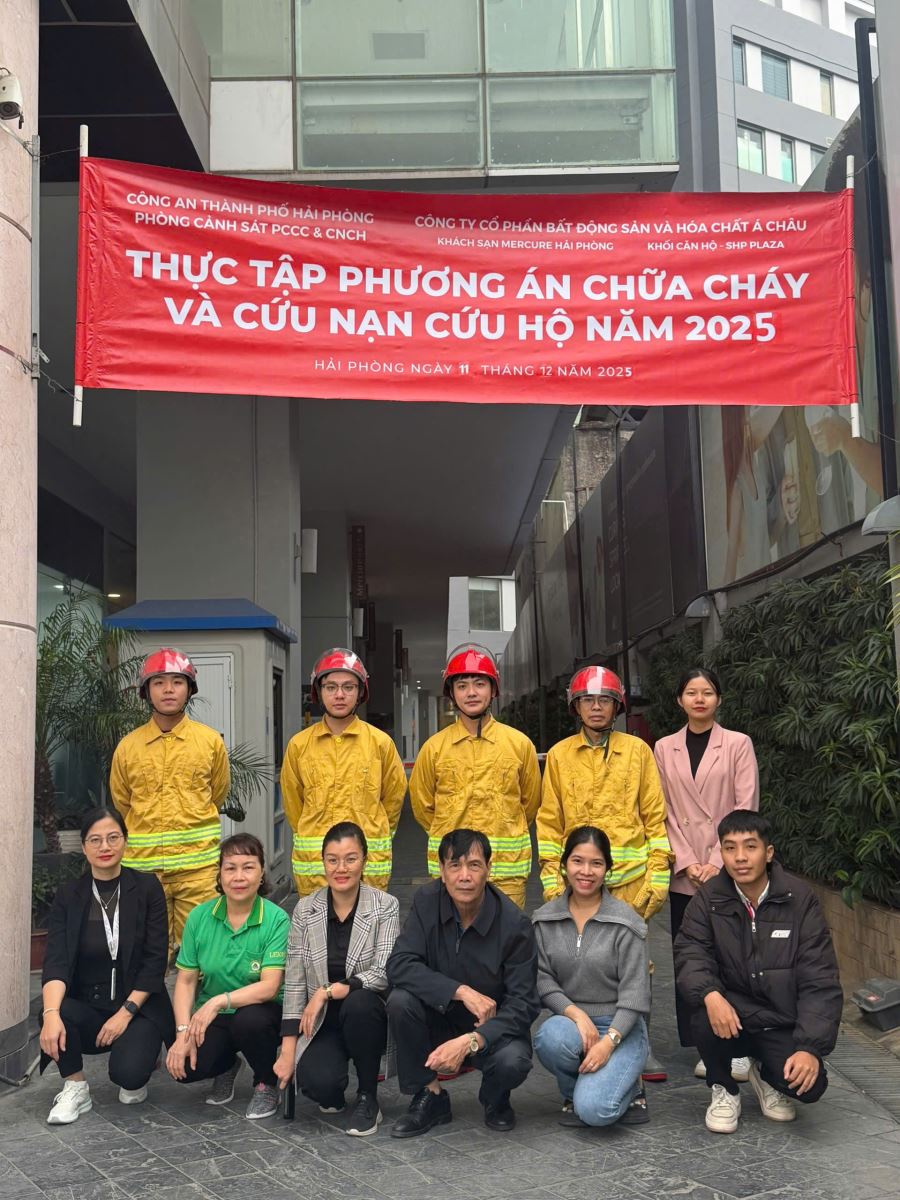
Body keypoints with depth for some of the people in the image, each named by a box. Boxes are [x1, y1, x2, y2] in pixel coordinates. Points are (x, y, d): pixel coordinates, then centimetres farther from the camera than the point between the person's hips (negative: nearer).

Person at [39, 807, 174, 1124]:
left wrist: (126, 1013, -17)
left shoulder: (147, 888, -5)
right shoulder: (68, 896, 0)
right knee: (55, 1015, -30)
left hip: (139, 1006, -2)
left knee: (127, 1073, -28)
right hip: (87, 1008, 2)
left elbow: (155, 959, -7)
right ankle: (75, 1087, -3)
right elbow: (56, 960, -12)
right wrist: (51, 1013, -30)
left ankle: (142, 1050, 10)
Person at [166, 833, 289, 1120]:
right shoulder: (199, 917, -4)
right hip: (210, 1015, 3)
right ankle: (227, 1065, 15)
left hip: (260, 1012, -3)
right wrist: (183, 1032, -15)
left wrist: (219, 1001, -32)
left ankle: (266, 1085, -3)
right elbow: (186, 980, -1)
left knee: (249, 1021, -36)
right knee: (184, 1065, -24)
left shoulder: (277, 919, -14)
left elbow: (270, 986, -20)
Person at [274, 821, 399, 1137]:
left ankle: (368, 1099, -11)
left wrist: (328, 992, -23)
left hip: (366, 1016, -1)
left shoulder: (386, 907, -8)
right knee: (317, 1082, -28)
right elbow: (294, 981, -1)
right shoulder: (305, 910, -1)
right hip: (321, 1022, 1)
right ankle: (334, 1094, 12)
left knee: (359, 1001, -36)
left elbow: (383, 974, -17)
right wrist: (288, 1051, -5)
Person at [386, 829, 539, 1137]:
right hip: (440, 1020, 2)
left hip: (493, 1029, -2)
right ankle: (430, 1097, -5)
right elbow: (398, 966, -20)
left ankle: (496, 1100, 6)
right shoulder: (427, 901, -12)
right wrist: (462, 992, -31)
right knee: (400, 1001, -27)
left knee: (513, 1060, -33)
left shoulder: (514, 924, -20)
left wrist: (470, 1041, -35)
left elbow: (523, 1003, -20)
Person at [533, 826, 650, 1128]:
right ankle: (573, 1093, 0)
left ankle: (625, 1084, 11)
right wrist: (576, 1014, -18)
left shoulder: (625, 921, -7)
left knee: (594, 1110, -25)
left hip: (621, 1027, -3)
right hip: (570, 1019, 3)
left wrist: (609, 1041, -21)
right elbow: (543, 980, -2)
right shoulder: (544, 920, 3)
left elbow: (634, 992, -10)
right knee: (550, 1038, -34)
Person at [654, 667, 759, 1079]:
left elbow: (746, 808, -4)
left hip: (728, 870, -2)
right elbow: (663, 812, 5)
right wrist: (686, 861, -6)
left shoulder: (738, 744, 1)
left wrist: (717, 862, -11)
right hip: (683, 873, 2)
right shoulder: (664, 748, 7)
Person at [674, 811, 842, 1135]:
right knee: (706, 1020, -32)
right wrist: (710, 994, -37)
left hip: (781, 1023, 0)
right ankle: (723, 1090, 1)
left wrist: (811, 1047, -23)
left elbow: (819, 982, -12)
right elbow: (690, 953, -15)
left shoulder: (799, 898, -9)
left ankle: (767, 1075, 15)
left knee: (810, 1085, -25)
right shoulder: (709, 897, -5)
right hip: (732, 1014, 0)